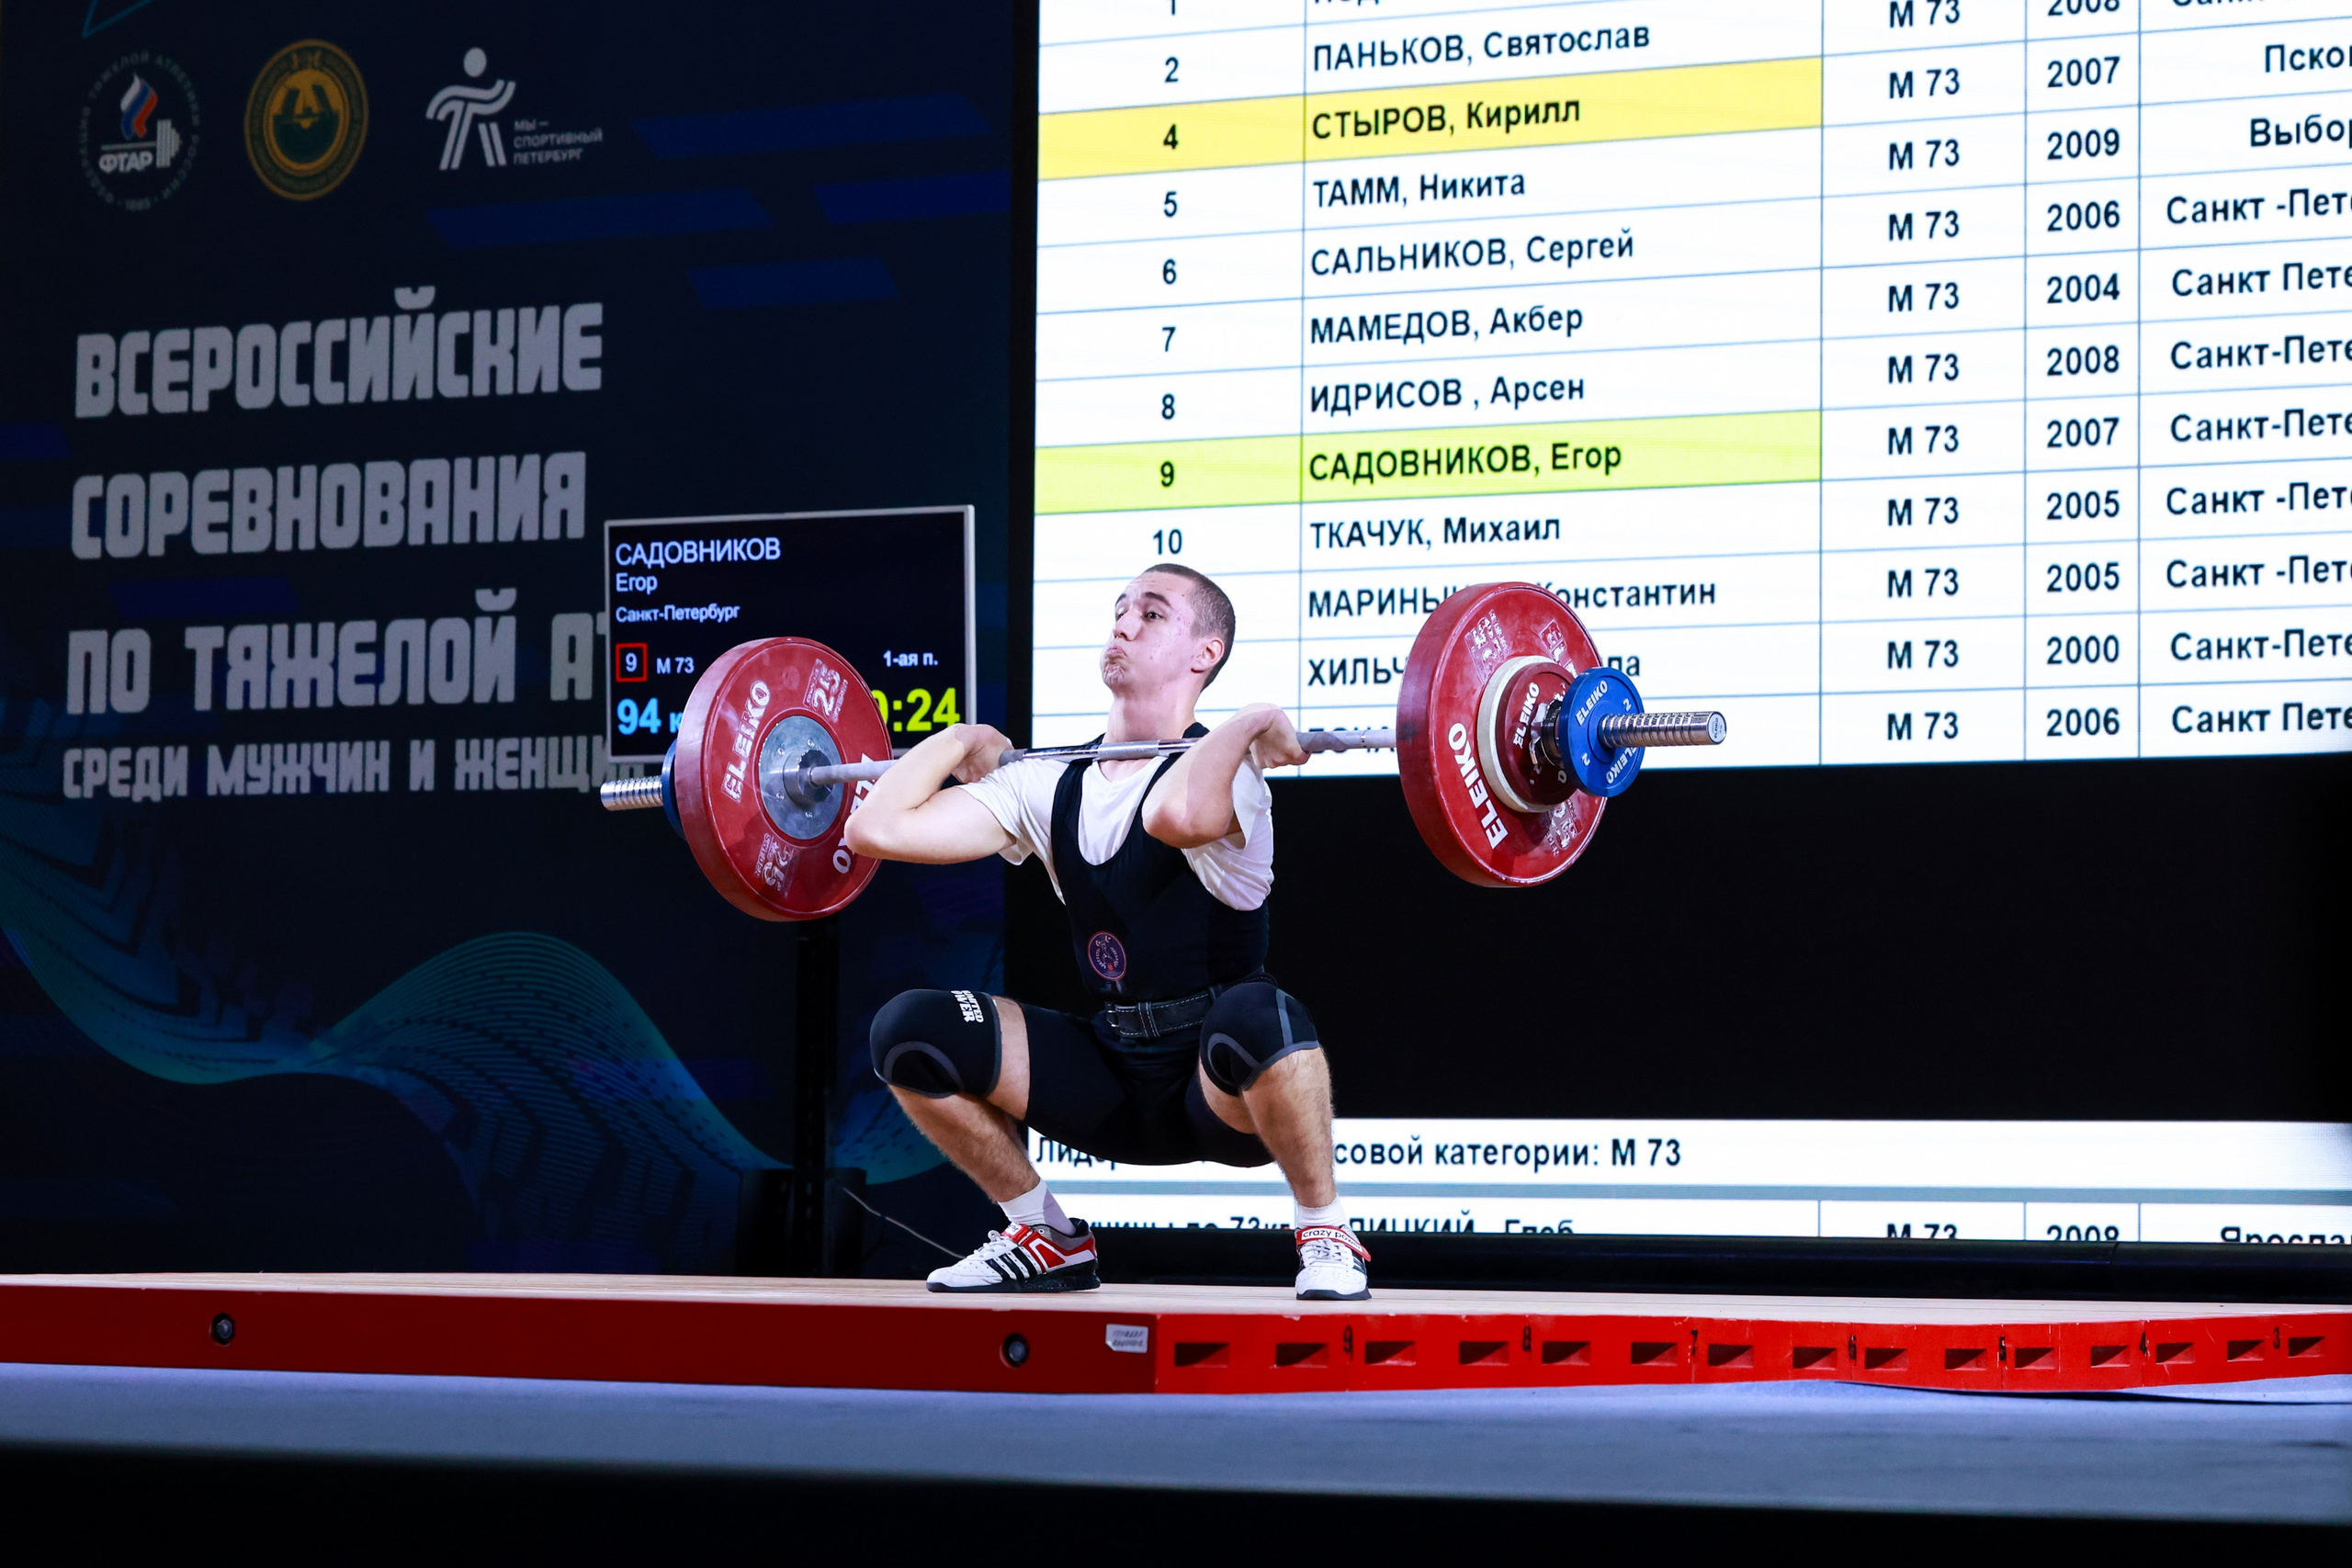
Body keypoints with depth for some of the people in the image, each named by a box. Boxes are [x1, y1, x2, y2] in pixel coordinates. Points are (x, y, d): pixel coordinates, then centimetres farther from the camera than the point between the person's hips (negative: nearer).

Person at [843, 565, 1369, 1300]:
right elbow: (879, 828, -2)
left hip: (1227, 1084, -6)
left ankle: (1326, 1233, -14)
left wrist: (1250, 725, -27)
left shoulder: (1219, 769, -14)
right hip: (1116, 1084, 6)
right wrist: (960, 742, 10)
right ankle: (1047, 1238, 9)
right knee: (909, 1030, -8)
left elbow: (1178, 815, -43)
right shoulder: (1051, 785, 5)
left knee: (1255, 1016, -41)